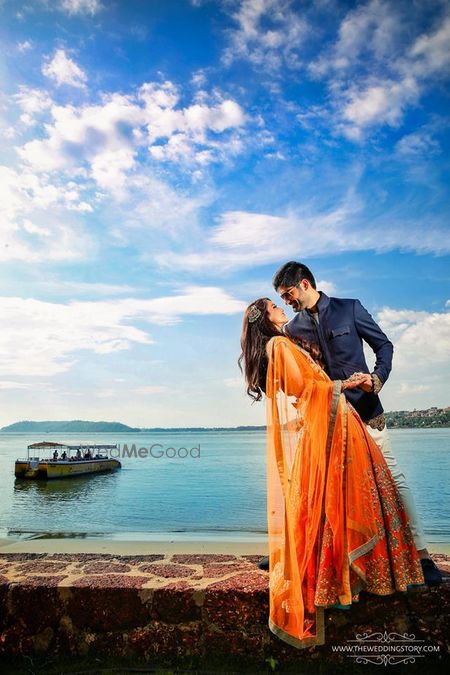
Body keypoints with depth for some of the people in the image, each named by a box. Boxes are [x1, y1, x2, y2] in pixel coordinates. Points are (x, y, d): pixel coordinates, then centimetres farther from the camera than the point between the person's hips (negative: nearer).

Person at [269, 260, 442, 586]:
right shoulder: (293, 328, 5)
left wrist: (377, 378, -15)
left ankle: (422, 555, 17)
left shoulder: (350, 309, -2)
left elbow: (384, 345, 2)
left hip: (364, 411, -2)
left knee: (393, 478, 3)